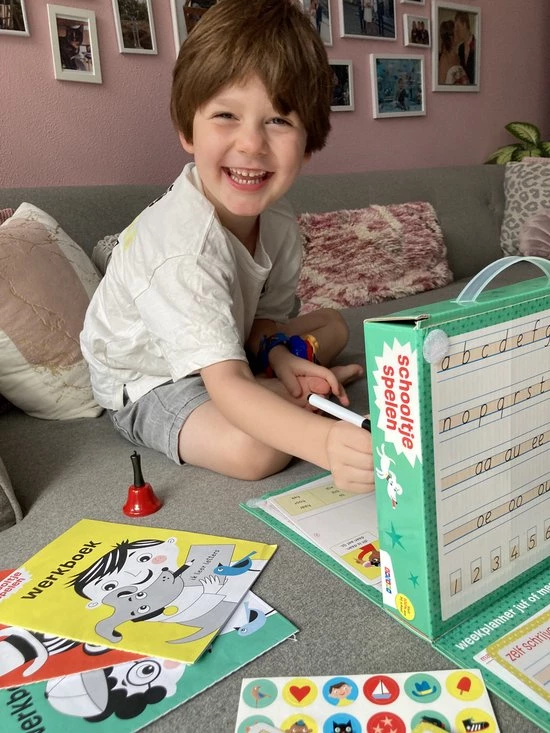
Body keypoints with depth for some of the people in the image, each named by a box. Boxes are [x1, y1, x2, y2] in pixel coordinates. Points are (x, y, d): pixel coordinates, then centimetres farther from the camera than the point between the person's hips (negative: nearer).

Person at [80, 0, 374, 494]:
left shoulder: (278, 220, -11)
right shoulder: (182, 249, -38)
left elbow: (264, 317, 0)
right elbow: (228, 384, -43)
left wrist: (281, 356, -24)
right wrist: (324, 442, -58)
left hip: (229, 346, 8)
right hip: (146, 382, -7)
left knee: (332, 324, 18)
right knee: (255, 449, -33)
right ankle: (314, 391, -3)